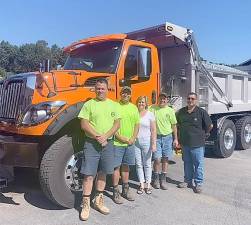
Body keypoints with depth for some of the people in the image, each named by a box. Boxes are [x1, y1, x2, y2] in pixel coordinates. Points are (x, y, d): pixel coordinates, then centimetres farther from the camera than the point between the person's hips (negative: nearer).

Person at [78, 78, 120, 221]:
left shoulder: (113, 105, 8)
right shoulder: (89, 104, -1)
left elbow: (117, 124, 3)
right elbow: (84, 124, -7)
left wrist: (105, 136, -11)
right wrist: (97, 137, -15)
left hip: (108, 143, 3)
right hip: (91, 143, -3)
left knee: (102, 173, 13)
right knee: (89, 174, -2)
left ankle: (99, 201, 27)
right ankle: (86, 205, 9)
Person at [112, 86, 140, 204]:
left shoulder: (134, 108, 11)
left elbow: (136, 125, 11)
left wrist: (133, 138, -1)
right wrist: (119, 137, -16)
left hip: (130, 143, 5)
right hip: (117, 143, -5)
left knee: (126, 166, 16)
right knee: (116, 166, 2)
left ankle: (125, 189, 28)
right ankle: (116, 192, 13)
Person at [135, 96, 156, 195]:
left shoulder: (150, 114, -1)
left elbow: (153, 130, -3)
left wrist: (154, 144, -10)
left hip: (146, 142, -2)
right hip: (135, 142, 2)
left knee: (147, 164, 7)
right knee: (138, 164, 9)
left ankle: (148, 184, 19)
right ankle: (141, 184, 20)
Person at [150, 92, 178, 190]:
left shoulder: (170, 110, 3)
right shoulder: (152, 108, 2)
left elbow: (174, 125, 6)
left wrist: (175, 139, 4)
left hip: (167, 137, 1)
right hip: (156, 137, -1)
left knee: (165, 159, 7)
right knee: (157, 159, -4)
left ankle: (163, 180, 18)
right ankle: (156, 179, 13)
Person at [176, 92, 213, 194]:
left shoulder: (201, 112, -10)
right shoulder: (181, 111, 5)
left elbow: (210, 126, -4)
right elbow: (178, 124, 20)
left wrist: (204, 135, 5)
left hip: (197, 144, -5)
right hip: (185, 143, 5)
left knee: (198, 164, 4)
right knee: (187, 163, 16)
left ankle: (199, 183, 15)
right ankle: (187, 181, 30)